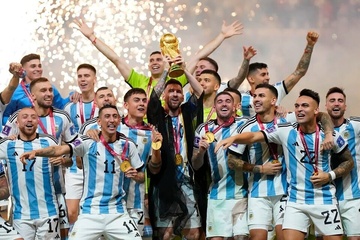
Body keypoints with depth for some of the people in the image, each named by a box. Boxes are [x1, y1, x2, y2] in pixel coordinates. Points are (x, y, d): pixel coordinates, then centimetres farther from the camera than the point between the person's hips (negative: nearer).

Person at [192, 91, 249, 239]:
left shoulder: (244, 125, 0)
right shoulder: (204, 130, 5)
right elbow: (196, 166, 8)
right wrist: (201, 151, -11)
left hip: (241, 194, -1)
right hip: (216, 195, 1)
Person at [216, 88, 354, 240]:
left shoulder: (330, 136, -2)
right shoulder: (286, 131, -4)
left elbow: (349, 161, 10)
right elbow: (254, 136, -11)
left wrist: (331, 175, -7)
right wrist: (233, 138, -30)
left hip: (324, 201, 0)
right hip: (296, 201, 0)